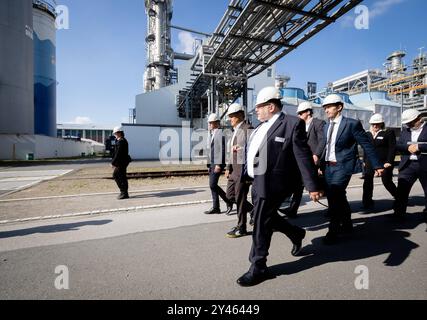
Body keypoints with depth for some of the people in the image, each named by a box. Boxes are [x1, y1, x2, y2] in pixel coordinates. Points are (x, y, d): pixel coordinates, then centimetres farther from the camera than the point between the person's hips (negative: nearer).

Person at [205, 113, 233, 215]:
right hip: (212, 163, 9)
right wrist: (210, 164, 18)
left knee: (213, 184, -9)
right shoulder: (213, 134, 18)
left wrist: (218, 164, -22)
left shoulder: (220, 133, -10)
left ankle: (229, 201, 7)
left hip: (218, 163, -9)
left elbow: (222, 149, -18)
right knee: (212, 185, 9)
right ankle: (216, 207, 16)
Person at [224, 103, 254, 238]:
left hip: (244, 167, -9)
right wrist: (229, 167, 17)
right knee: (230, 194, 13)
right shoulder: (235, 130, 17)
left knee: (240, 197, -1)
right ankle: (254, 210, 31)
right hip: (234, 167, 9)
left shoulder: (248, 129, -10)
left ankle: (241, 228, 16)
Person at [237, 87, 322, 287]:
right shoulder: (262, 126, 14)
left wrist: (312, 186, -13)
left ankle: (258, 268, 17)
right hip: (258, 181, 8)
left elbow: (303, 157, -12)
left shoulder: (292, 124, -9)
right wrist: (244, 176, 18)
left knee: (261, 224, -1)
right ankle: (296, 234, 46)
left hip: (273, 183, -8)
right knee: (269, 218, 20)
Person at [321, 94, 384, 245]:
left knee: (335, 198, -12)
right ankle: (347, 225, 36)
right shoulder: (326, 126, 11)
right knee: (335, 197, 15)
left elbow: (367, 145, -3)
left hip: (342, 166, -6)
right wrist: (321, 164, 10)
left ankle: (333, 232, 2)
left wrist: (377, 165, -1)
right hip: (328, 166, 7)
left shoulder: (352, 124, -6)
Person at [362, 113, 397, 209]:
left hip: (384, 162, -4)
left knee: (387, 181, 2)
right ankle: (367, 202, 5)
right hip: (370, 162, 4)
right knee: (367, 181, -1)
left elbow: (392, 148, -7)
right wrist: (365, 161, 10)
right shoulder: (368, 134, 11)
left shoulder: (388, 133, -2)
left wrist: (389, 162, -13)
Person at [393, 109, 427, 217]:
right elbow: (398, 146, 5)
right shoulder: (405, 131, 13)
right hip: (407, 165, 3)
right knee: (401, 190, -1)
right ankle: (399, 213, 5)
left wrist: (418, 147, -17)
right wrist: (408, 147, -12)